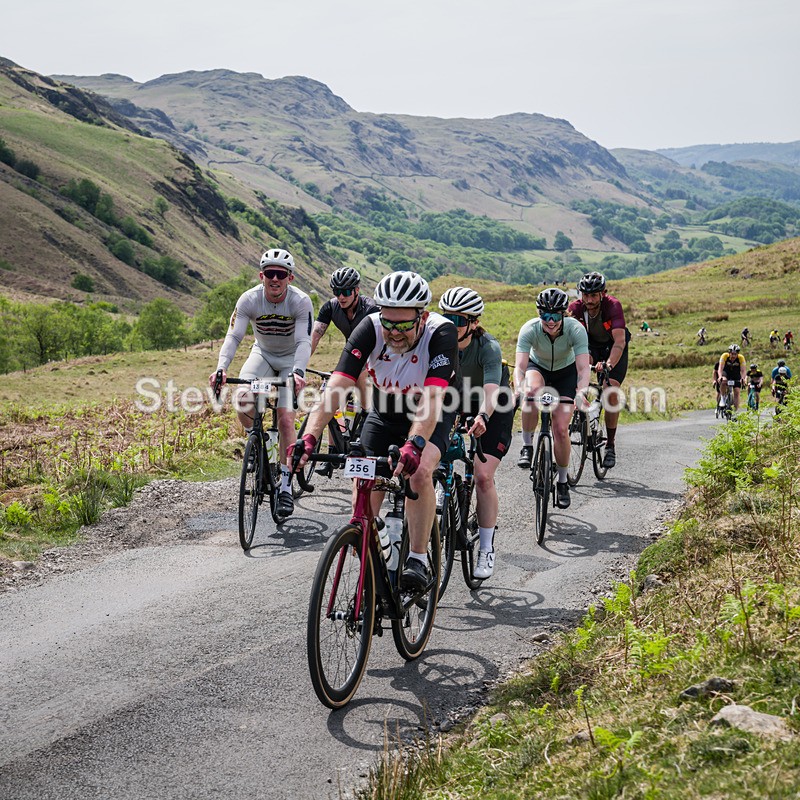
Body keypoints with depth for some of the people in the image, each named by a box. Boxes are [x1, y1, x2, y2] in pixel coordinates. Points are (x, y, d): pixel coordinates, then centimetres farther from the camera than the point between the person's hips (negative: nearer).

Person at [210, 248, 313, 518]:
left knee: (285, 419, -14)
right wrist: (221, 368, -44)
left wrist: (298, 372, -51)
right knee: (243, 400, -26)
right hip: (262, 354, 2)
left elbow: (304, 342, -33)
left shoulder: (301, 301, -25)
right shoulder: (249, 299, -21)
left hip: (291, 358, -2)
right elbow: (234, 336, -27)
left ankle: (286, 486, -4)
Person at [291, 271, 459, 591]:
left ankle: (418, 560, -15)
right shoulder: (370, 329, -27)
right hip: (385, 412, 3)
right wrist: (309, 436, -49)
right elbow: (336, 387, -36)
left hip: (433, 415, -3)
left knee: (419, 472, -28)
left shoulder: (441, 333, -33)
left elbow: (433, 397, -44)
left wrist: (414, 444, -60)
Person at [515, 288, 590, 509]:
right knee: (533, 391, -38)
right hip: (538, 367, 0)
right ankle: (527, 446, -19)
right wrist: (520, 388, -60)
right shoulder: (529, 329, -31)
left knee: (561, 429, -11)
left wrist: (581, 392, -58)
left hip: (565, 372, 0)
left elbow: (584, 368, -38)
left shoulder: (576, 329, -32)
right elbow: (520, 366, -39)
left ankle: (562, 482, 10)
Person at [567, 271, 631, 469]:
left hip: (614, 348, -2)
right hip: (591, 345, 2)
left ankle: (611, 445, -1)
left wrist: (609, 364, -57)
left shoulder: (613, 305, -32)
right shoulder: (576, 308, -24)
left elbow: (620, 341, -41)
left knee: (611, 392, -15)